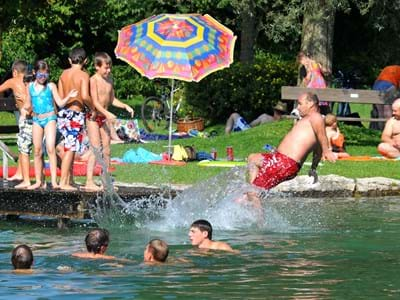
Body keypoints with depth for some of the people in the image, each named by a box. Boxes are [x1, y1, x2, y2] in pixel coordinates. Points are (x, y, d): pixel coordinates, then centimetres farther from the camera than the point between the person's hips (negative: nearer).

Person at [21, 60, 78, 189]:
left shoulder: (51, 86, -2)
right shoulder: (30, 86, 8)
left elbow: (60, 103, -3)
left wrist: (68, 97, -20)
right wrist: (24, 109, -4)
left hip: (49, 118, -4)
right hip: (37, 119, 4)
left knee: (50, 148, -15)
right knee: (37, 151, 6)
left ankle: (54, 180, -18)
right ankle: (39, 181, 14)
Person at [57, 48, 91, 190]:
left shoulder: (64, 74, 9)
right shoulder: (83, 75, -9)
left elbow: (60, 97, 9)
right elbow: (85, 96, -21)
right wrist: (92, 107, -6)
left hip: (63, 113, 6)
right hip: (75, 114, -6)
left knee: (69, 148, 16)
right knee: (70, 149, -4)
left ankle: (69, 179, 20)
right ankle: (63, 182, -5)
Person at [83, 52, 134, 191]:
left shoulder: (109, 80, 10)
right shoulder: (93, 80, -13)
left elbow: (112, 100, 18)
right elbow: (95, 102, -20)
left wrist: (125, 106, 5)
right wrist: (107, 113, -31)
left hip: (104, 117, 7)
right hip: (93, 117, -7)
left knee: (106, 151, 7)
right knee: (96, 149, -12)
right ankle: (89, 182, -13)